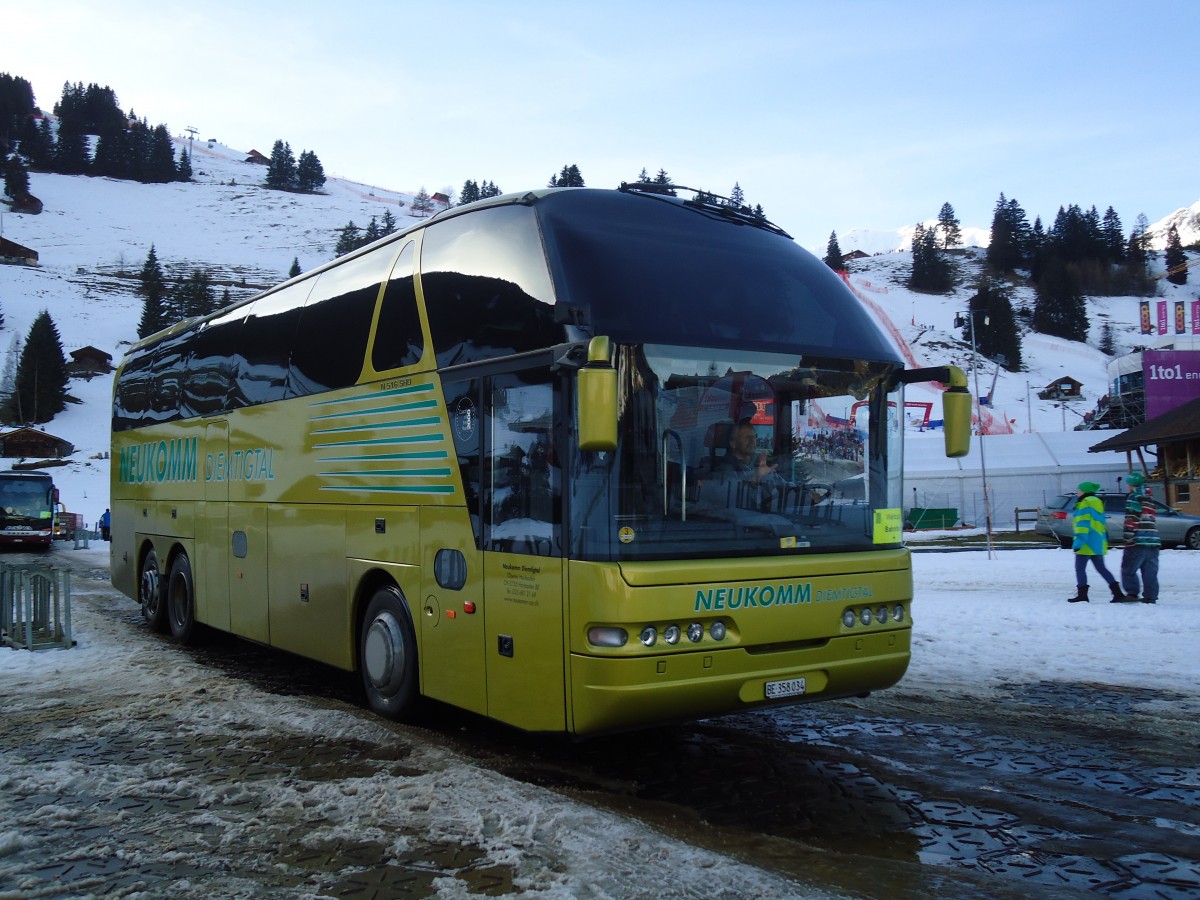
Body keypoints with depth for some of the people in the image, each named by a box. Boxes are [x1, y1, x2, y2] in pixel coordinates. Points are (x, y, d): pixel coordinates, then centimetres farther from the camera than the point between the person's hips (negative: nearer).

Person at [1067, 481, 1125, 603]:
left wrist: (1078, 542, -21)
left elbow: (1083, 524, -19)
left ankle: (1082, 594, -4)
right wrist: (1105, 537, 26)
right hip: (1099, 542, 9)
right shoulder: (1097, 502, 16)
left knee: (1080, 569, -2)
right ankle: (1117, 593, 11)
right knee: (1101, 568, 14)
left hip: (1088, 543, -9)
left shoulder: (1085, 503, -12)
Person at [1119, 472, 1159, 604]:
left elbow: (1131, 519, -13)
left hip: (1138, 541, -7)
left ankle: (1132, 593, -9)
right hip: (1154, 541, 7)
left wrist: (1128, 538, -14)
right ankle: (1150, 596, 5)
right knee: (1150, 572, 7)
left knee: (1128, 569, -1)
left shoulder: (1134, 497, -5)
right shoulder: (1148, 499, 20)